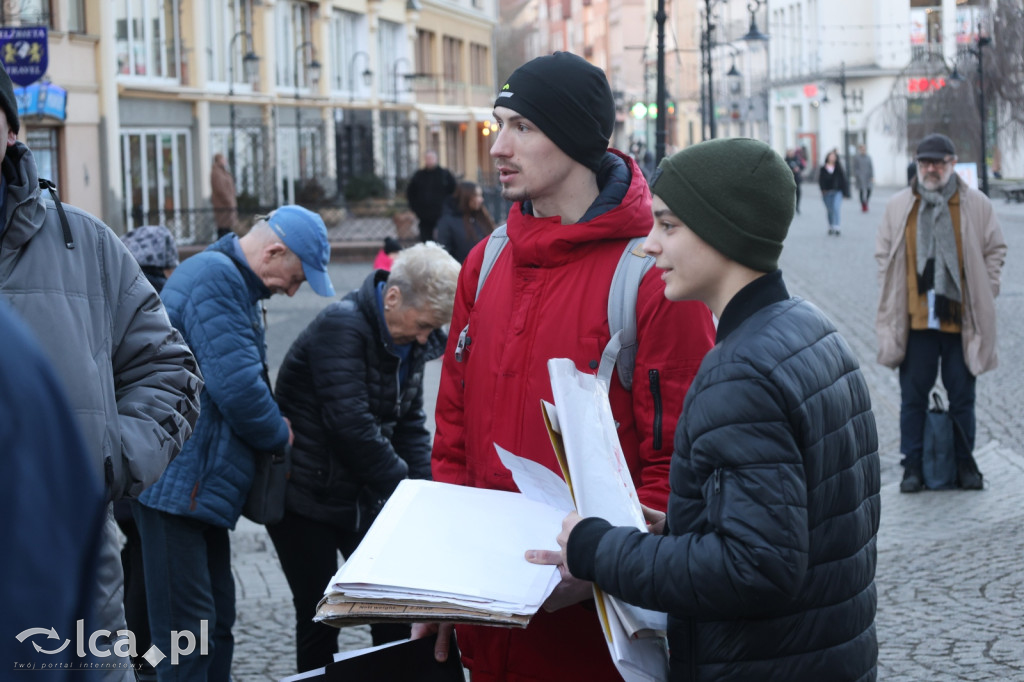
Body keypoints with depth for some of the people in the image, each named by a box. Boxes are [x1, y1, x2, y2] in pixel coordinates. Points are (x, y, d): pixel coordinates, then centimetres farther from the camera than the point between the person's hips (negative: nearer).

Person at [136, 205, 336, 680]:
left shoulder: (234, 283, 18)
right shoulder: (215, 278, -17)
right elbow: (237, 386, -23)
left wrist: (272, 424, 7)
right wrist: (279, 435, -5)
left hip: (202, 487, 11)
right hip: (177, 483, -11)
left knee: (217, 619, 14)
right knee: (189, 623, -8)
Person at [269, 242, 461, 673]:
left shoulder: (407, 340, 3)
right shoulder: (342, 327, -22)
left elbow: (410, 424, 9)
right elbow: (351, 424, -29)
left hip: (362, 494, 7)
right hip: (307, 497, -7)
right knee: (320, 617, 0)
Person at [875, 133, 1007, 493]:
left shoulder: (976, 205, 1)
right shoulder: (898, 206, 5)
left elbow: (995, 249, 8)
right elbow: (884, 254, 12)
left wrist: (984, 293, 1)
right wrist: (891, 298, 4)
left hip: (962, 319, 0)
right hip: (914, 319, 1)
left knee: (962, 395, 9)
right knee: (913, 396, 5)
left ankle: (965, 462, 22)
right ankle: (912, 464, 15)